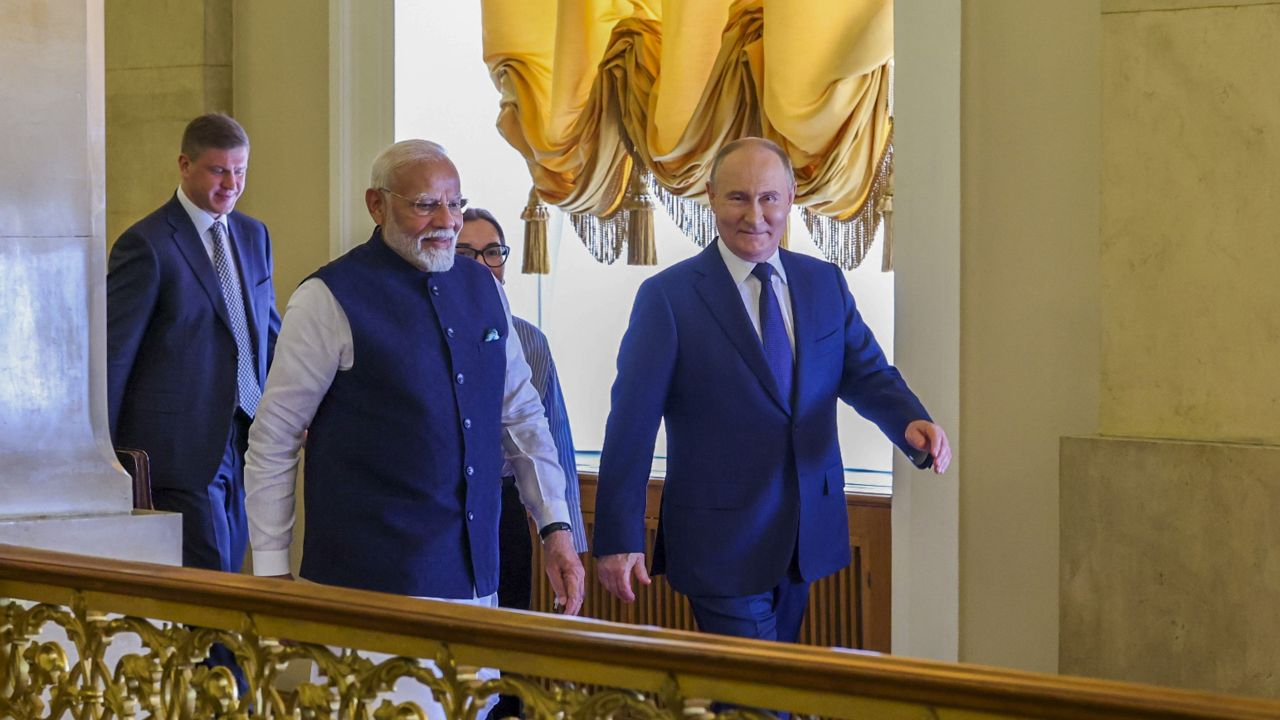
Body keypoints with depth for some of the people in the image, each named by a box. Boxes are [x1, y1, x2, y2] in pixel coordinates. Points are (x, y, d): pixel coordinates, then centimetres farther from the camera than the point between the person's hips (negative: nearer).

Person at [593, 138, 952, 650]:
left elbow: (866, 374, 7)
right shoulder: (668, 296, -6)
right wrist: (618, 538, -11)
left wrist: (911, 422, -18)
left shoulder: (825, 284, 8)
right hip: (720, 544, -5)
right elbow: (632, 423, -8)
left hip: (806, 536, 5)